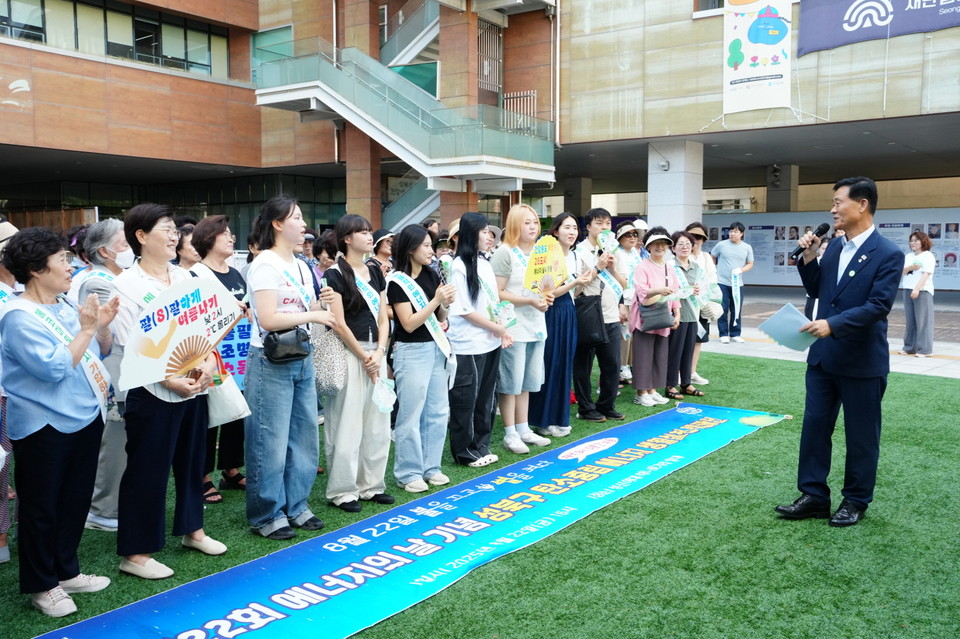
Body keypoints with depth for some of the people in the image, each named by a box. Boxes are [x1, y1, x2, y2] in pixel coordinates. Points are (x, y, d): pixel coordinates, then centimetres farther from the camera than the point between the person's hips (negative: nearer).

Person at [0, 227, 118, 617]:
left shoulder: (66, 305, 6)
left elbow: (101, 351, 14)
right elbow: (53, 368, -25)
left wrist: (103, 325, -5)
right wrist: (86, 329, -19)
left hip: (85, 418, 8)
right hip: (43, 426, -8)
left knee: (76, 500, 17)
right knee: (42, 508, 6)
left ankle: (66, 571, 32)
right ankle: (40, 585, 21)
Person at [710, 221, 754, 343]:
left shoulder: (747, 248, 3)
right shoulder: (721, 244, -3)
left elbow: (750, 264, 9)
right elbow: (711, 258, 10)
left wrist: (741, 269, -10)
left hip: (737, 283, 2)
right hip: (722, 282, -2)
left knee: (736, 310, 6)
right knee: (723, 309, 1)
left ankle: (735, 334, 18)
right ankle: (723, 334, 10)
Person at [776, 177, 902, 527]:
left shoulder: (888, 254, -13)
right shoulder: (834, 247, 8)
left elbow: (878, 306, -21)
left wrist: (832, 323, -30)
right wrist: (808, 258, -1)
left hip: (862, 360, -6)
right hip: (823, 354, 7)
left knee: (861, 435, 8)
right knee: (814, 426, 9)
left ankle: (856, 501, 23)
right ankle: (814, 496, 20)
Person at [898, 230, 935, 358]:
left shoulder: (928, 256, -2)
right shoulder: (908, 256, 18)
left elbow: (926, 274, -12)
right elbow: (901, 271, 10)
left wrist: (917, 289, -21)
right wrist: (910, 267, -11)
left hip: (922, 291, -6)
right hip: (907, 290, 6)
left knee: (922, 320, -5)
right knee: (910, 320, 8)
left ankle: (924, 349, -2)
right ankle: (909, 347, 14)